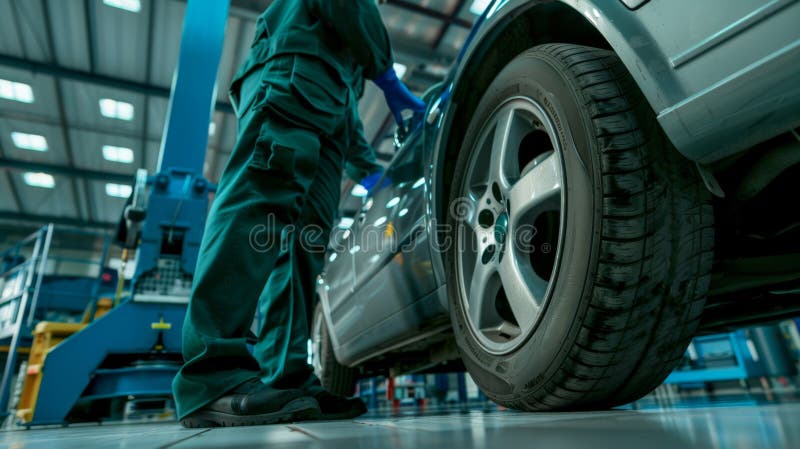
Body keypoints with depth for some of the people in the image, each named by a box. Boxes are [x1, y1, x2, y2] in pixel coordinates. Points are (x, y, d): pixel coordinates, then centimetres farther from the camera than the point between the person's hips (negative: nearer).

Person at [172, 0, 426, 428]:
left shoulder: (344, 54, 44)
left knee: (305, 244, -10)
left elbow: (346, 108, 37)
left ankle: (286, 380, -17)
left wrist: (369, 168, 31)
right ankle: (213, 376, -33)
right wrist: (388, 77, 5)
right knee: (255, 206, -25)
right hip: (290, 76, -8)